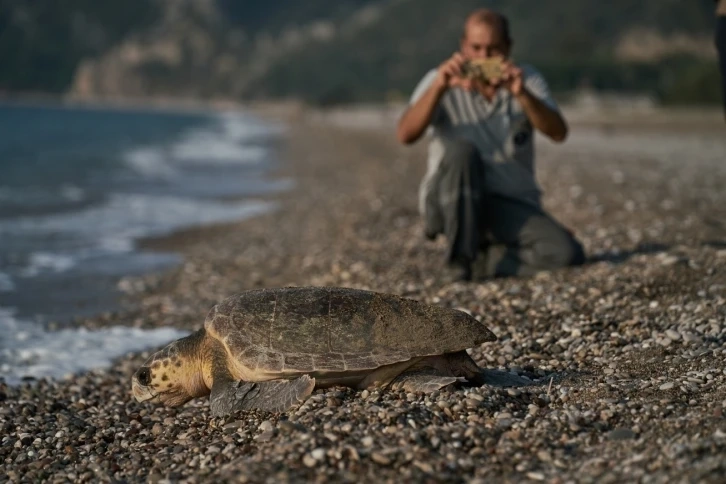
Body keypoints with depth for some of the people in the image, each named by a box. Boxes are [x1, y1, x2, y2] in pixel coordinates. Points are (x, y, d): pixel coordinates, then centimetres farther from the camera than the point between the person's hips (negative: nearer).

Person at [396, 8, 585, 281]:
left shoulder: (526, 80, 2)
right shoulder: (441, 82, -4)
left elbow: (558, 133, -14)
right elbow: (405, 135, -19)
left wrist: (521, 93, -30)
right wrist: (439, 87, -33)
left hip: (512, 206, 2)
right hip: (451, 202, -2)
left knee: (567, 254, -22)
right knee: (462, 150, -33)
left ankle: (482, 261, 2)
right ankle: (462, 258, -19)